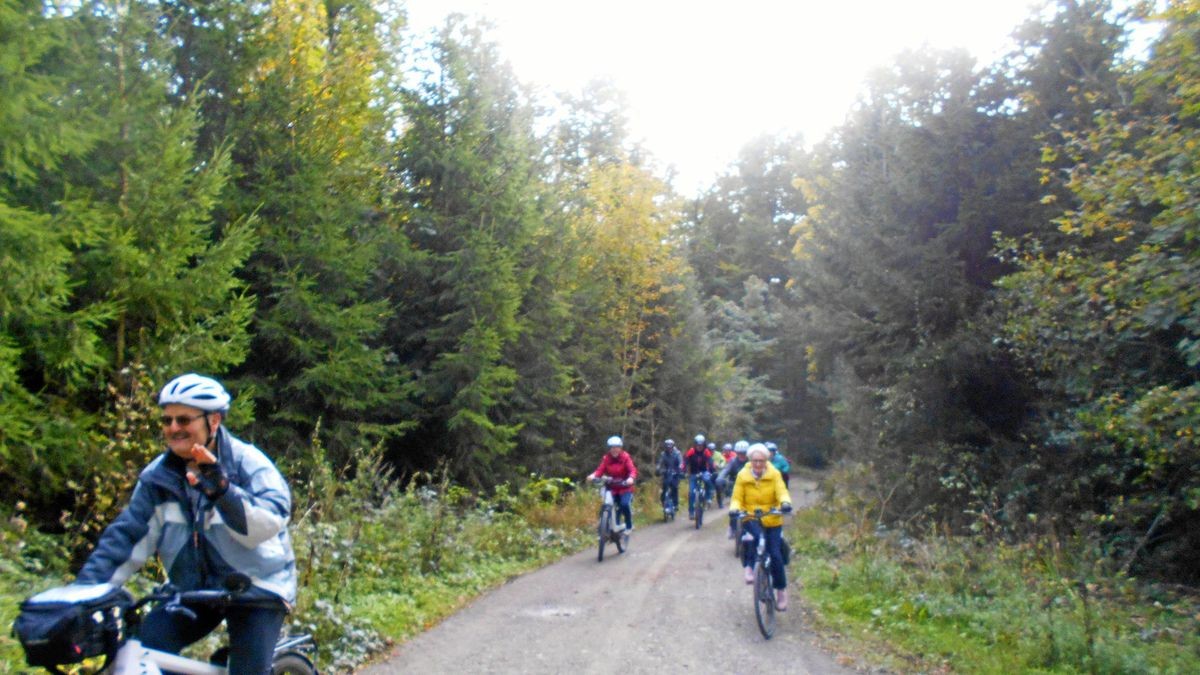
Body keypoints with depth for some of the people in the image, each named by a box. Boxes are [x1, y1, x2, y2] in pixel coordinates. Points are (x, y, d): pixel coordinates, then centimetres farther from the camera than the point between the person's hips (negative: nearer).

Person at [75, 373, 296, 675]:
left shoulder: (247, 462, -17)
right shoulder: (158, 475, -2)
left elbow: (269, 522, -32)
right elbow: (126, 534, -3)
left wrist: (222, 490, -47)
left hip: (256, 589, -4)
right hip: (193, 589, 5)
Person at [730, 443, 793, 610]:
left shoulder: (774, 474, -6)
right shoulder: (743, 476, -7)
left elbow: (781, 491, -16)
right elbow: (737, 498, -5)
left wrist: (785, 502, -39)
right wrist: (734, 508, -28)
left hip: (772, 520, 1)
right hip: (751, 519, 0)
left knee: (775, 555, -4)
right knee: (756, 536, -35)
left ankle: (781, 590, 15)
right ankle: (750, 566, -14)